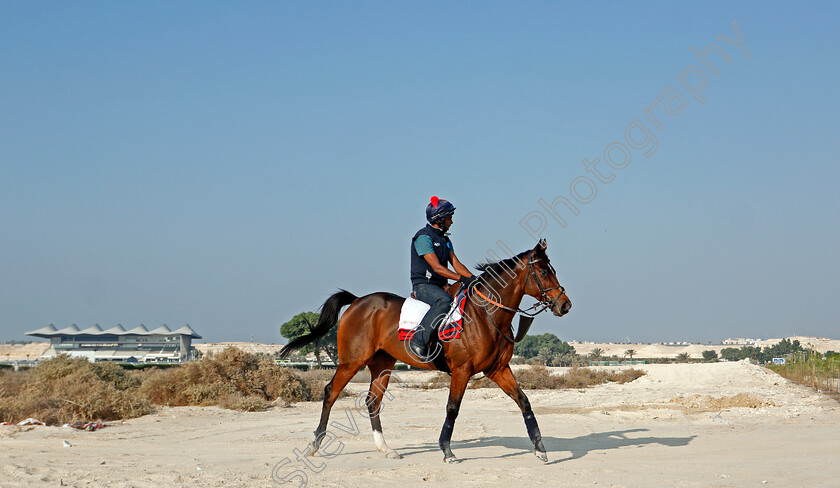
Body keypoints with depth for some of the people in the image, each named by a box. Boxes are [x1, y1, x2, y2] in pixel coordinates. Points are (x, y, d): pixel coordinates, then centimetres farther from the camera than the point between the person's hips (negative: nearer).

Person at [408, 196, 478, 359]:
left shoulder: (445, 239, 18)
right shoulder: (424, 237, -12)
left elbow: (456, 264, 11)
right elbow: (437, 267, -20)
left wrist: (473, 278, -6)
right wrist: (462, 278, -28)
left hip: (441, 286, 9)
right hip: (423, 285, -9)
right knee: (445, 300, -37)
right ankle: (419, 341, -37)